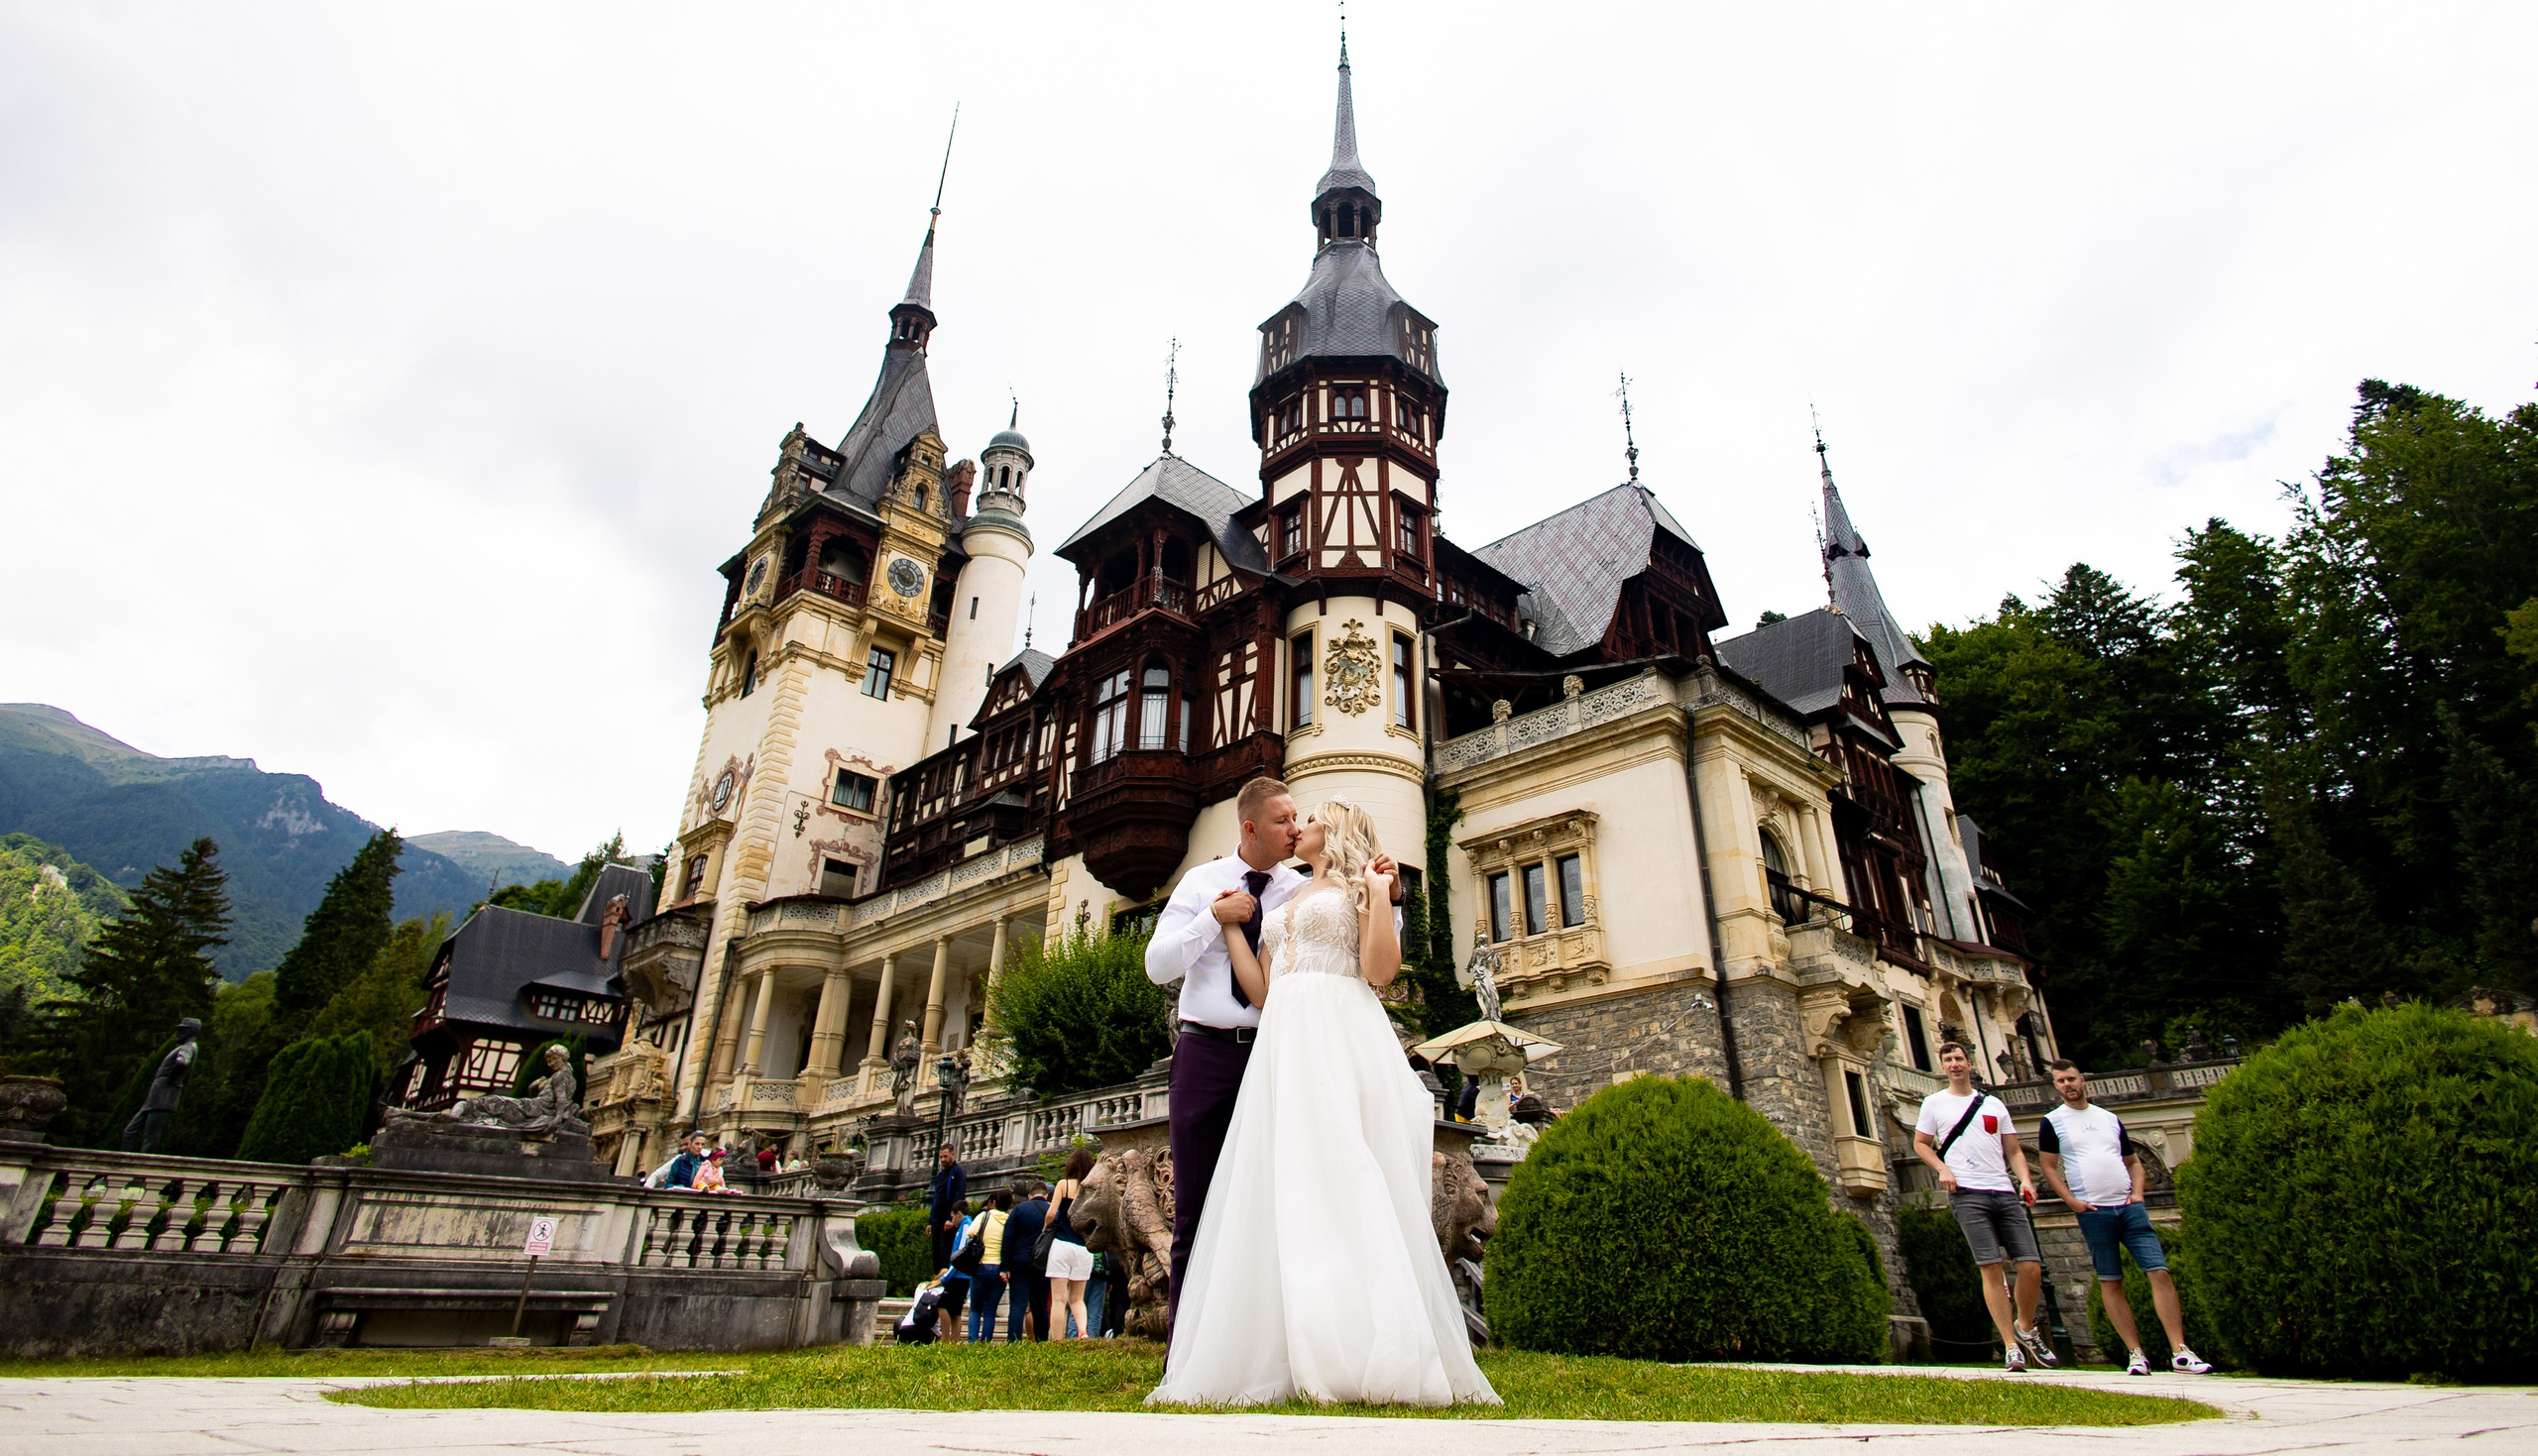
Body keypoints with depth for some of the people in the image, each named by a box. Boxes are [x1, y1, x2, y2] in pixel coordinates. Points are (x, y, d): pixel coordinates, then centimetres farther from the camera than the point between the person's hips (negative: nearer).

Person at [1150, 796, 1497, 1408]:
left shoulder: (1357, 885, 10)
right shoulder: (1286, 907, 28)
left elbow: (1380, 970, -5)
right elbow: (1260, 992, 18)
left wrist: (1379, 892, -7)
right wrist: (1230, 923, 21)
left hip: (1340, 1037, -6)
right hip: (1283, 1044, 6)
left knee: (1342, 1173, -14)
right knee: (1285, 1189, -1)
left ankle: (1372, 1355, -11)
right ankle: (1281, 1362, -1)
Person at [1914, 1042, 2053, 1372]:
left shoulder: (1994, 1104, 16)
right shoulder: (1934, 1103, 8)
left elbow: (2013, 1150, 16)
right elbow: (1920, 1143, 11)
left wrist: (2025, 1179, -1)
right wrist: (1942, 1169, -5)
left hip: (2005, 1191, 3)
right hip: (1967, 1193, -3)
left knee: (2032, 1267, -2)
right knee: (1991, 1269, -8)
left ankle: (2026, 1329, 23)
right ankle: (2011, 1346, 0)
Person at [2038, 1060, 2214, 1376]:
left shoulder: (2110, 1119, 15)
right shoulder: (2053, 1122, 3)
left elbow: (2133, 1161, 20)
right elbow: (2049, 1167, 2)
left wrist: (2138, 1192, 3)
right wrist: (2071, 1201, -9)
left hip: (2129, 1207, 3)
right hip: (2093, 1212, -3)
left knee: (2160, 1272, -6)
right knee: (2110, 1283, 2)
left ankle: (2180, 1352, -2)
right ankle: (2136, 1354, 8)